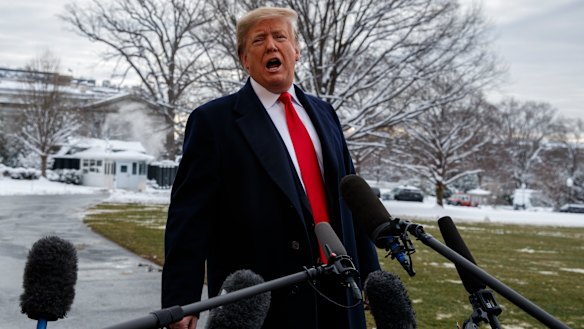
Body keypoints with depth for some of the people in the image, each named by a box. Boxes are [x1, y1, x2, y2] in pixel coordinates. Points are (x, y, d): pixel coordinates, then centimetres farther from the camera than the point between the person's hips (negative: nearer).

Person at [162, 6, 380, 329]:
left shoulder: (323, 113, 13)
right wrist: (181, 302, -15)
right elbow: (190, 218, -9)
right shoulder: (214, 120, -4)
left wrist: (372, 277, 12)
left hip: (338, 294, 5)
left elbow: (350, 198, 13)